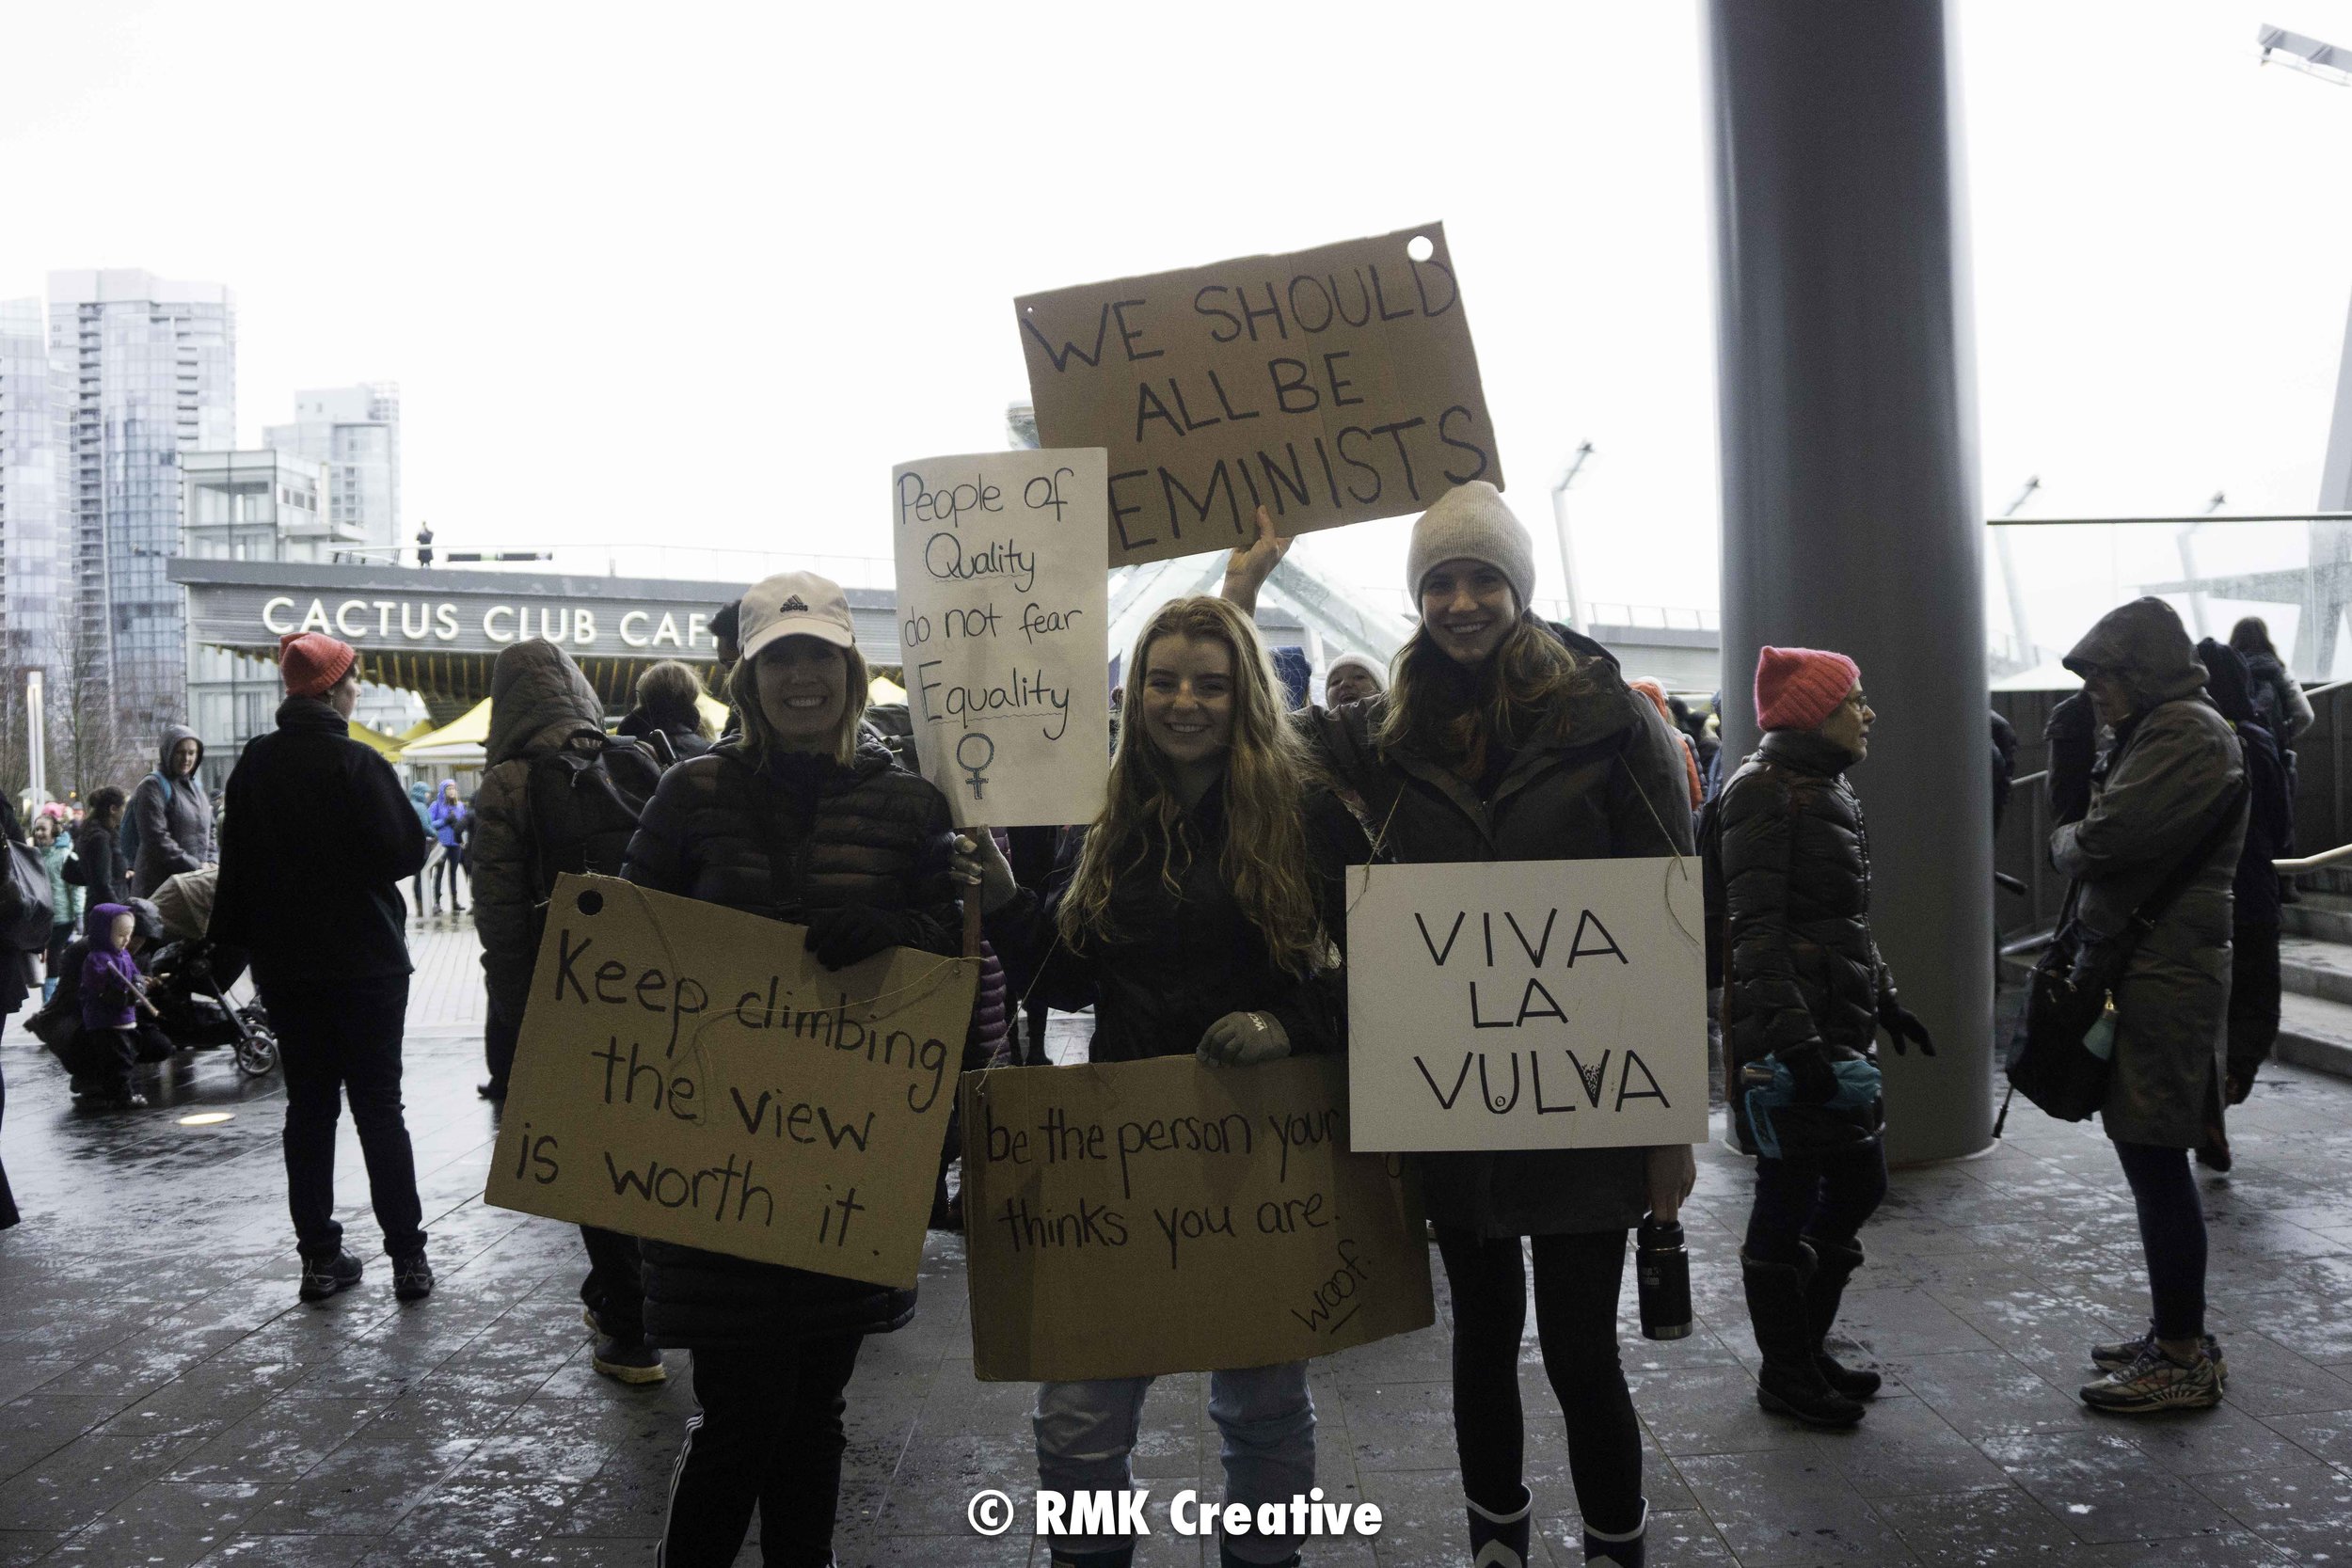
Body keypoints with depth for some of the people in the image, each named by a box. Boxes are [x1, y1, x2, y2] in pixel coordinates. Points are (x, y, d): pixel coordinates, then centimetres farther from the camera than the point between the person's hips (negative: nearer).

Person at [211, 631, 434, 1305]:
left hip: (285, 964, 5)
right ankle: (407, 1256, 3)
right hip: (364, 963, -5)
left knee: (309, 1107, 11)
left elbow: (236, 865, 9)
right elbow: (407, 852, -16)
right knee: (379, 1108, 1)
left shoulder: (253, 764, 4)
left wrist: (239, 942, 16)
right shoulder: (357, 763, -15)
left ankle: (319, 1256, 14)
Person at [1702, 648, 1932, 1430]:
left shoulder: (1830, 791, 16)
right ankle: (1785, 1372, 17)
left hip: (1836, 1025, 10)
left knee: (1858, 1179, 16)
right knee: (1790, 1192, 1)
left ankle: (1806, 1346, 32)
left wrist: (1882, 1000, 22)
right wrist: (1793, 1037, -24)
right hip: (1785, 1033, -10)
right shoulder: (1764, 793, -14)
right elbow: (1754, 930, -20)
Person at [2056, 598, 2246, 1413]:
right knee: (2147, 1154, 17)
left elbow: (2108, 837, -24)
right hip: (2142, 971, 10)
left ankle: (2184, 1360, 7)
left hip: (2163, 980, -10)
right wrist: (2081, 842, -2)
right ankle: (2177, 1335, 29)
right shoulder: (2159, 730, 19)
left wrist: (2064, 840, -4)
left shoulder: (2188, 734, -15)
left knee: (2155, 1161, -4)